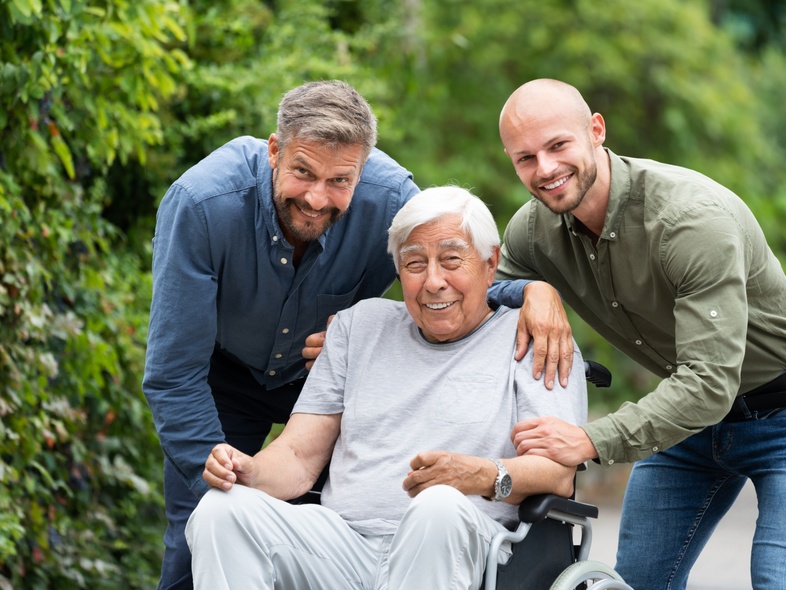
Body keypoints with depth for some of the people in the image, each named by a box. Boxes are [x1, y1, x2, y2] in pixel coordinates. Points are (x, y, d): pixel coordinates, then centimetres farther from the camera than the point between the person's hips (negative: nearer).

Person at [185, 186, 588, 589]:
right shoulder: (361, 325, 24)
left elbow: (559, 475, -4)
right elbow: (298, 456, 19)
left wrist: (487, 476, -26)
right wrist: (248, 471, -6)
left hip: (458, 550, -3)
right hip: (341, 547, 4)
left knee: (440, 508, -39)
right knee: (222, 509, -23)